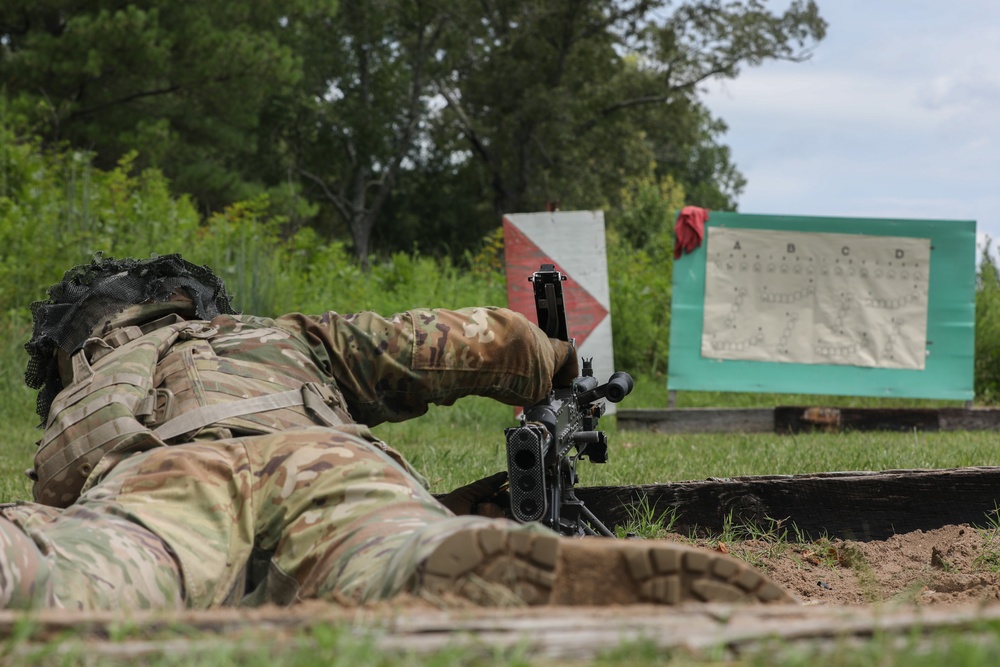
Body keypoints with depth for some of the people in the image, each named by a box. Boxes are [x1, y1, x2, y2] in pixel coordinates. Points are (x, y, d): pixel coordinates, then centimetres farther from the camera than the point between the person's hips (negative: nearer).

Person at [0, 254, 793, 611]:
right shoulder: (285, 339, 44)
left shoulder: (69, 409, 42)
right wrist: (559, 368, 59)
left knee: (66, 587, -33)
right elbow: (484, 340, 35)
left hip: (160, 478, -1)